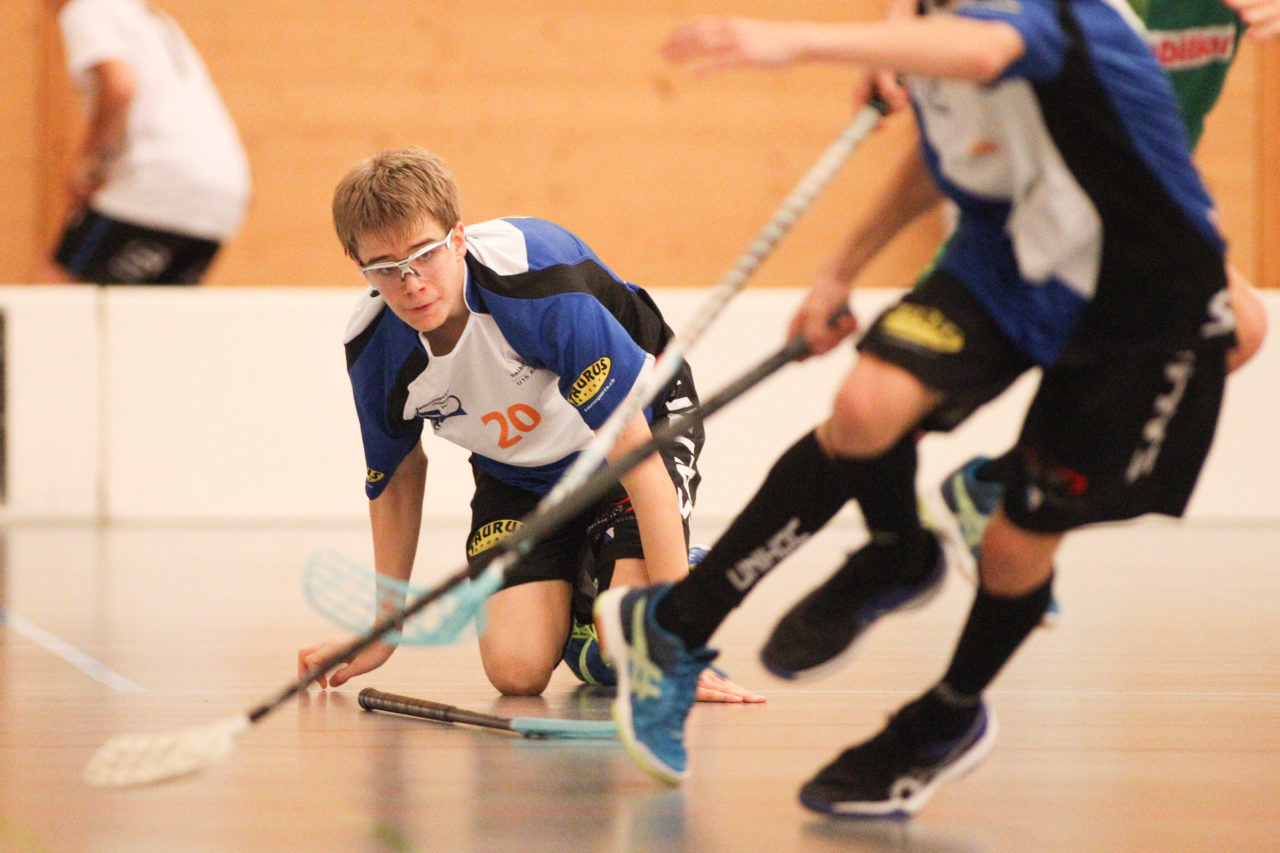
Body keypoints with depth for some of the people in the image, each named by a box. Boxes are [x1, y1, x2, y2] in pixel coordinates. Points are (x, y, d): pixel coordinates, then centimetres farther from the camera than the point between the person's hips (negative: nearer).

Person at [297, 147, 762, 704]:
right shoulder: (372, 348, -21)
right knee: (516, 669, -17)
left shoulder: (536, 278, -37)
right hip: (516, 466, 4)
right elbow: (398, 476, 3)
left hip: (643, 421, -4)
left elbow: (637, 460, -35)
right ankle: (575, 585, 17)